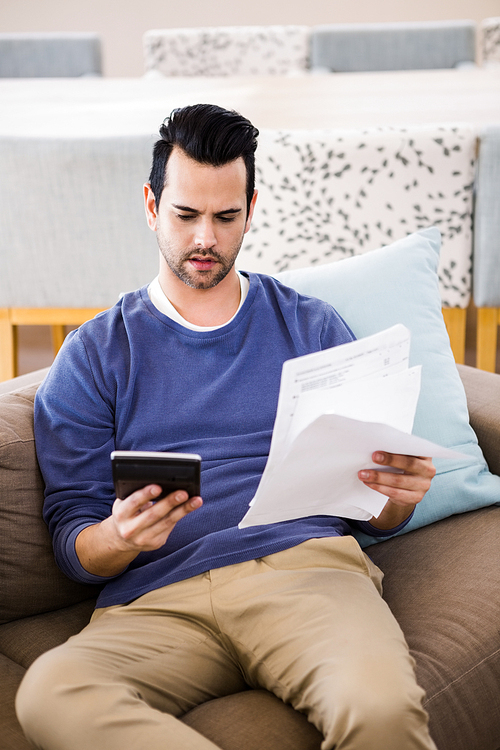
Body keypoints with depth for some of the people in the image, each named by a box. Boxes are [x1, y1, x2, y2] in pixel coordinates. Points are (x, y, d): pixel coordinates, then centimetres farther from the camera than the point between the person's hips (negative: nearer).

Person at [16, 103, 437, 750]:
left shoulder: (313, 328, 19)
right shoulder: (93, 355, 15)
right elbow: (71, 538, 9)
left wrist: (397, 495, -6)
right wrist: (120, 539, -15)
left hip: (305, 564, 0)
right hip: (156, 599, 1)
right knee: (49, 693, -32)